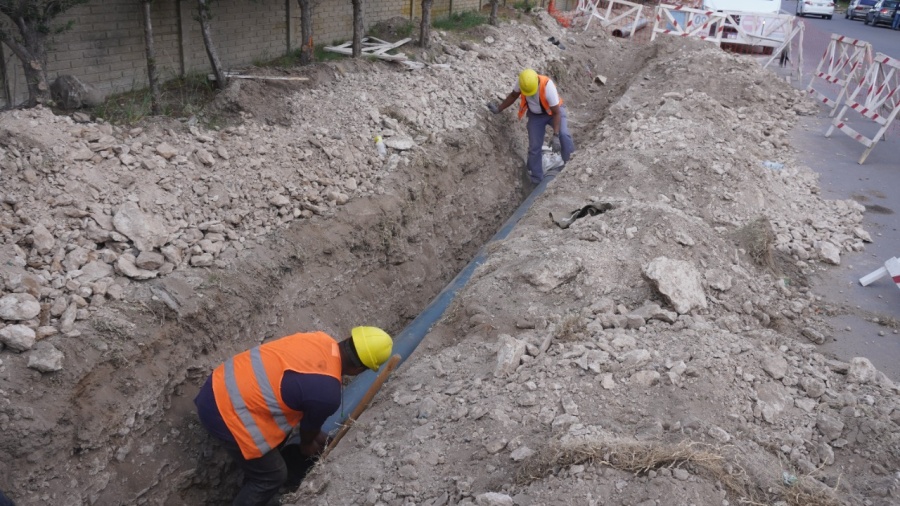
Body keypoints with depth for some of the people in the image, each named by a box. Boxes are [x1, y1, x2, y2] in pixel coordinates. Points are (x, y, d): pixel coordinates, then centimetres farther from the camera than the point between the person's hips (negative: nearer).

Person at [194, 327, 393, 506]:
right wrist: (307, 445, 26)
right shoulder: (327, 393, -21)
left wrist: (314, 434, 33)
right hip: (226, 415, -9)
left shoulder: (319, 340, 2)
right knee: (273, 475, 12)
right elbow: (309, 426, 2)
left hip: (220, 384, 9)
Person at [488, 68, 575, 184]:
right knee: (534, 147, 0)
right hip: (535, 115, 3)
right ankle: (536, 180, 13)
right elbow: (513, 96, 0)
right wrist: (499, 109, 7)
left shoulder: (548, 86, -36)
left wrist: (555, 136, -38)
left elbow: (556, 113, -31)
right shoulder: (521, 82, -25)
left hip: (553, 111, -3)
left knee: (563, 134, -31)